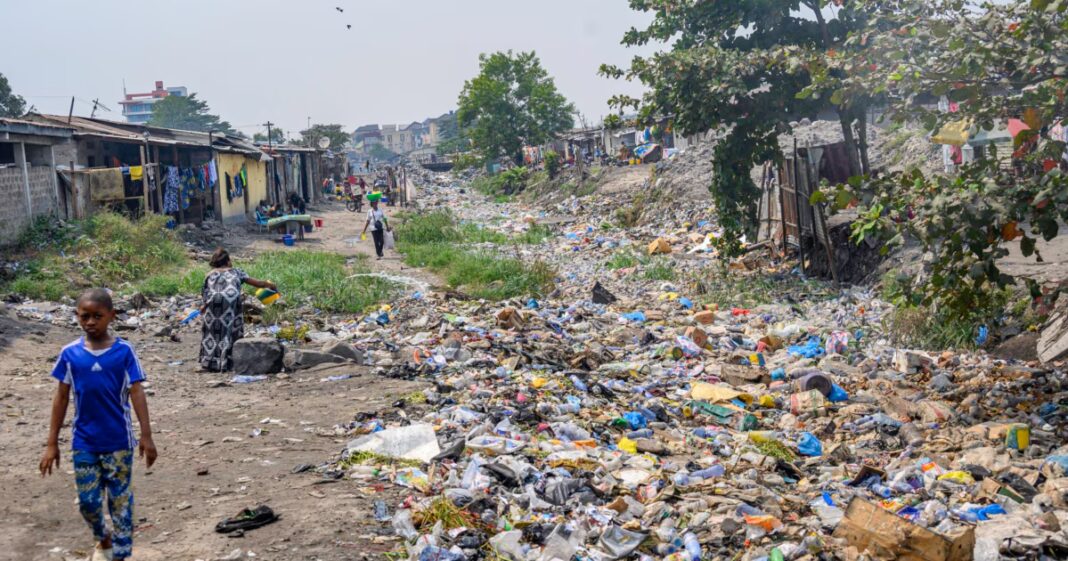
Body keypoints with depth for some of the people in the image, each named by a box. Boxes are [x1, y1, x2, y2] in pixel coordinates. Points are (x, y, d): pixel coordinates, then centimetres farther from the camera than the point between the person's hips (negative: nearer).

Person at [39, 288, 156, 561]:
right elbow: (61, 398, 3)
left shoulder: (124, 351, -8)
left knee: (120, 500, 5)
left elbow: (136, 393, -7)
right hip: (83, 442, 2)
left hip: (119, 441, -2)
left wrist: (146, 435, -11)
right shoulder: (70, 353, -2)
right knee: (88, 500, 9)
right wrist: (52, 443, 3)